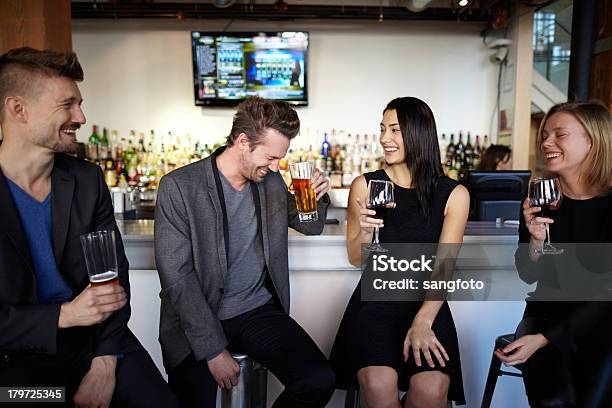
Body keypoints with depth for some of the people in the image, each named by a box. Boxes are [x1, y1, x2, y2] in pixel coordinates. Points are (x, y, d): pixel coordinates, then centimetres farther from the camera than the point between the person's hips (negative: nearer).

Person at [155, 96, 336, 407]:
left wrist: (318, 197, -4)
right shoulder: (178, 186, -11)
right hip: (197, 319, -3)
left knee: (319, 381, -15)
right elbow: (177, 277, -14)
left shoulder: (272, 181, 4)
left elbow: (311, 226, 19)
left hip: (258, 310, 4)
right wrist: (214, 350, -17)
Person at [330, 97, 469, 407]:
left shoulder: (453, 194, 0)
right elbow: (356, 260, 6)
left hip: (427, 302, 0)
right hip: (375, 300, 0)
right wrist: (364, 230, -16)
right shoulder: (364, 185, 3)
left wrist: (422, 322, -21)